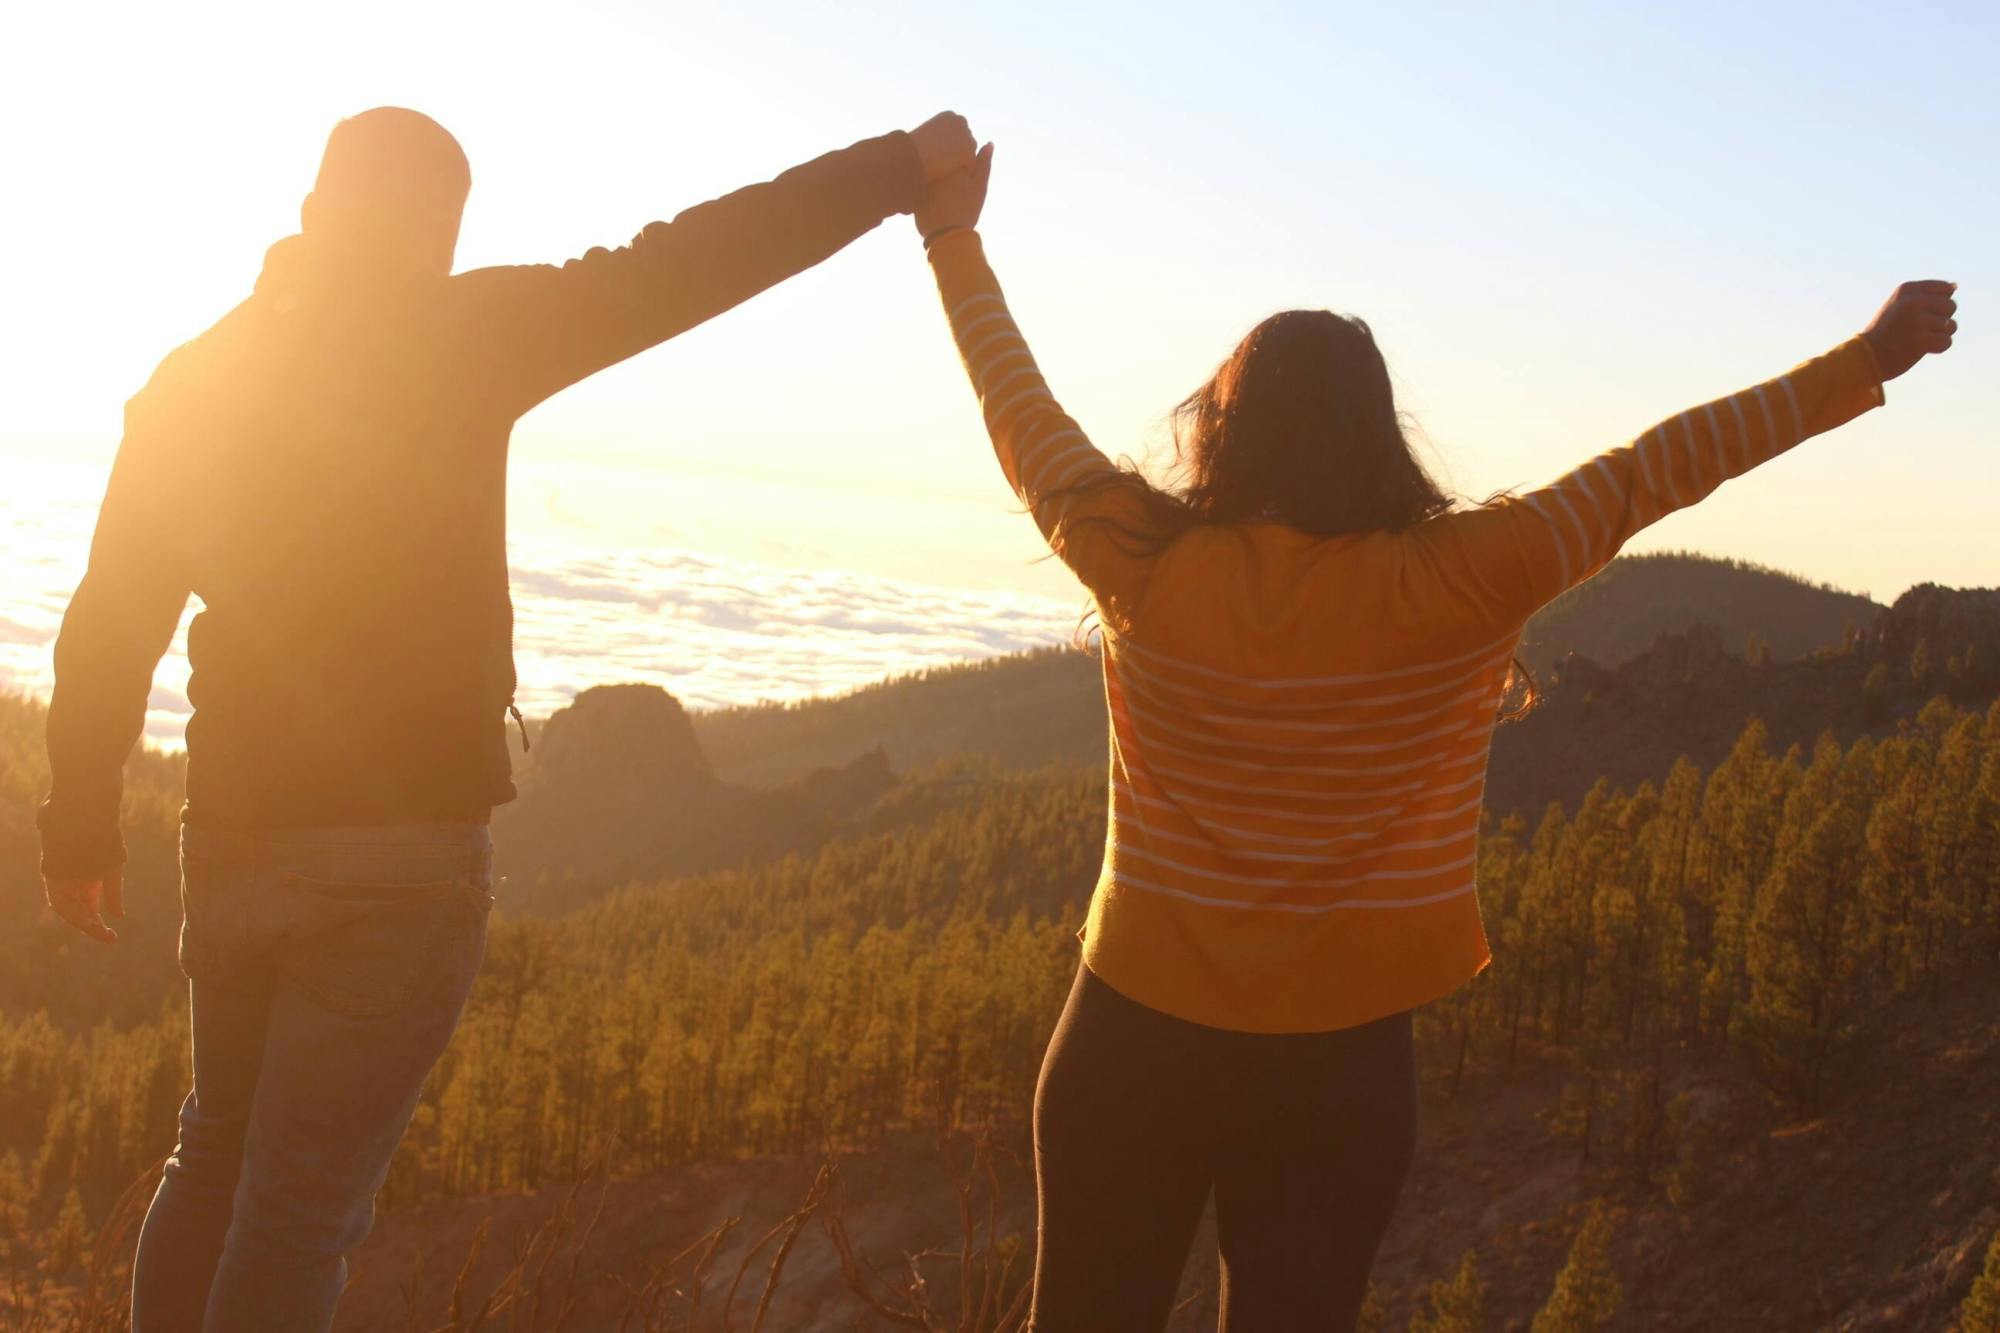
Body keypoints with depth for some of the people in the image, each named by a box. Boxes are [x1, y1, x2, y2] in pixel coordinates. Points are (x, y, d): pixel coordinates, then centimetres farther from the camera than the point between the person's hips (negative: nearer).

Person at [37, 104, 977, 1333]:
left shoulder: (194, 377, 5)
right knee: (300, 1209, 3)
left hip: (234, 840, 5)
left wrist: (82, 820, 16)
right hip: (400, 855, -5)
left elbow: (111, 620, 7)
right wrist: (906, 166, -4)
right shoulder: (456, 340, -9)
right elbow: (689, 264, -11)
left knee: (220, 1155, 23)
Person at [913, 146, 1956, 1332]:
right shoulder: (1448, 590, -16)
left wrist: (954, 239, 18)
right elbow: (1654, 473, -8)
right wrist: (1871, 361, 3)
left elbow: (1022, 410, 3)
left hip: (1138, 1034, 1)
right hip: (1339, 1063, -1)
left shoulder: (1144, 568, -11)